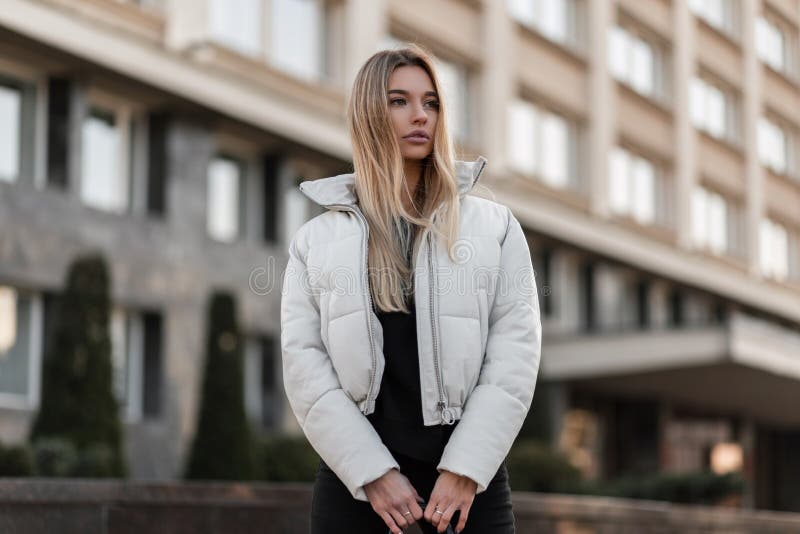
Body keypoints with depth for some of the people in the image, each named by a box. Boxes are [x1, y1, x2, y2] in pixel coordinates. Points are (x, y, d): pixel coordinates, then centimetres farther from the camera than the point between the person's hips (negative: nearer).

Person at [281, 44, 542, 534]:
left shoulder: (495, 226, 9)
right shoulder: (318, 240, 9)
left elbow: (516, 351, 0)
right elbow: (303, 361, 0)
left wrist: (464, 471, -10)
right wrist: (374, 473, -10)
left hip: (469, 480, 0)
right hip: (354, 480, 0)